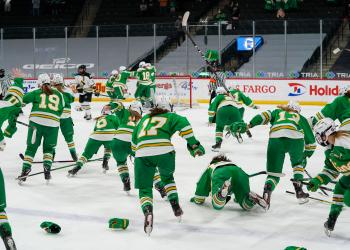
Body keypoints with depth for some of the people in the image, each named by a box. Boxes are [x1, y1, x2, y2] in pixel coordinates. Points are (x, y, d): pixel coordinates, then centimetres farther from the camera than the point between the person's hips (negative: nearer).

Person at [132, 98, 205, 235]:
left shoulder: (144, 119, 32)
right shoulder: (170, 116, 23)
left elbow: (134, 140, 37)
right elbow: (183, 123, 0)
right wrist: (193, 144, 1)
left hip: (142, 153, 1)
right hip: (165, 151, -1)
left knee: (144, 187, 9)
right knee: (167, 177, 30)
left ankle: (147, 211, -19)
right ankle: (176, 206, 22)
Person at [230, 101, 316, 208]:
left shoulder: (277, 112, 35)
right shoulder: (301, 118, 36)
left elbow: (265, 116, 13)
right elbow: (310, 140, 35)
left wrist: (247, 126, 3)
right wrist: (306, 156, 47)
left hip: (275, 138, 0)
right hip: (296, 138, 0)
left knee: (273, 173, 7)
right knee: (299, 163, 32)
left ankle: (266, 194, -20)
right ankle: (299, 192, 22)